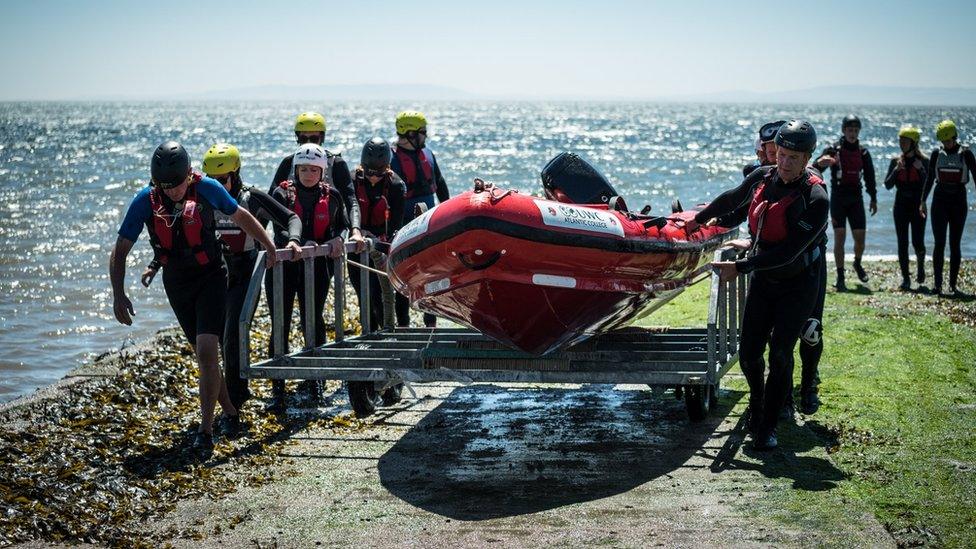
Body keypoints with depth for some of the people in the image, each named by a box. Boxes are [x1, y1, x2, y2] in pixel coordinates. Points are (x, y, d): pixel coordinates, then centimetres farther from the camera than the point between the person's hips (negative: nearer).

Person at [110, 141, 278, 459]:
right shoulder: (145, 201, -14)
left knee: (206, 351, -18)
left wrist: (270, 248, 12)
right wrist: (118, 295, -17)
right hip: (176, 285, 3)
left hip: (210, 278, -3)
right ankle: (231, 412, 33)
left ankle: (205, 430, -14)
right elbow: (120, 251, -7)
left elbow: (240, 217, 4)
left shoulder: (206, 189, -16)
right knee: (202, 353, 13)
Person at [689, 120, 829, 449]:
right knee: (749, 353, 2)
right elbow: (731, 200, 18)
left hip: (798, 285, -5)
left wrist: (740, 267, -26)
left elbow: (787, 253, -26)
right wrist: (698, 220, 31)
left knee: (780, 355, -8)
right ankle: (757, 402, 30)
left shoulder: (815, 200, -23)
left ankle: (767, 428, 3)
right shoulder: (763, 178, -5)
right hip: (763, 279, 5)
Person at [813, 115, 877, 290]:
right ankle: (840, 278, 0)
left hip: (856, 199, 3)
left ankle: (857, 264, 31)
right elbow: (815, 170, -14)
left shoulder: (863, 152, 7)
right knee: (839, 237, -7)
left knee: (860, 238, 0)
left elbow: (869, 176, 17)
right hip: (838, 198, -3)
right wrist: (820, 163, -37)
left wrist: (873, 199, 16)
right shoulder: (833, 149, -4)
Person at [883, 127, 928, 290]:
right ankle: (905, 278, 4)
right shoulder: (896, 161, 4)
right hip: (901, 205, 2)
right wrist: (896, 170, -15)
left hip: (918, 205, -2)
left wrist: (921, 170, -20)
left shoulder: (922, 161, -1)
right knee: (902, 243, -2)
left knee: (918, 242, -4)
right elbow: (888, 185, -2)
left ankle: (920, 265, 29)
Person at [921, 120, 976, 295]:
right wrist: (923, 201, 11)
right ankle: (937, 284, -5)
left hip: (959, 201, -1)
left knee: (955, 244, 2)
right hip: (940, 201, 1)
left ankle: (953, 284, 9)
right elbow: (929, 178, 12)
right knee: (939, 243, -6)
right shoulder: (937, 154, 4)